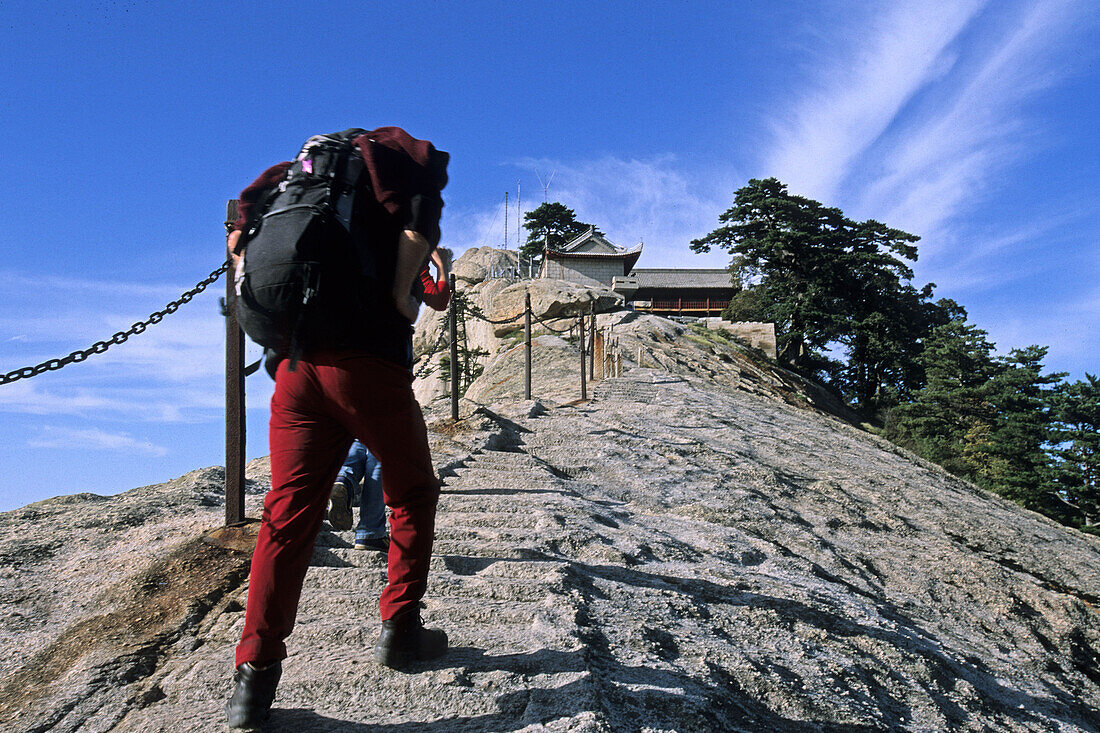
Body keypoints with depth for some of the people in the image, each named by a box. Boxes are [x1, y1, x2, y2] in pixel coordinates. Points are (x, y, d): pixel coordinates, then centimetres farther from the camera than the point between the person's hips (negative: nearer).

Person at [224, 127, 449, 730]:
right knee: (412, 494, 17)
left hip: (296, 362, 5)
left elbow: (240, 239, 16)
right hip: (372, 363, -4)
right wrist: (401, 296, -7)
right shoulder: (412, 156, 8)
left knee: (288, 515, 4)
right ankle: (399, 629, 21)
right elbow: (420, 224, -15)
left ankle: (255, 670, 0)